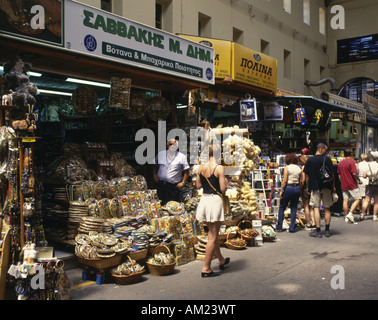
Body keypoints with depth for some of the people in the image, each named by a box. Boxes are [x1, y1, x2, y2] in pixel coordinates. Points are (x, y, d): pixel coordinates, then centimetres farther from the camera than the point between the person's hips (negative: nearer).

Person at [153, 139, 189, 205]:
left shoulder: (182, 157, -1)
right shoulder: (160, 154, 7)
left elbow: (186, 171, 0)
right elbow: (155, 165, 20)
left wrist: (183, 182, -7)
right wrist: (154, 174, 6)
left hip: (173, 187, -3)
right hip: (160, 184, 3)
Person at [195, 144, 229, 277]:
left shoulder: (201, 167, 2)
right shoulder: (219, 168, -14)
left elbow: (198, 185, 7)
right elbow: (223, 189, -15)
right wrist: (225, 184, 5)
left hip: (204, 200, 7)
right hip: (215, 200, -6)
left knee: (212, 233, 20)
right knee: (213, 236, 1)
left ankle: (221, 260, 38)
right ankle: (206, 268, 4)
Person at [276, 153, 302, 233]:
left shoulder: (287, 168, -7)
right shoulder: (299, 168, 6)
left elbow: (284, 181, -11)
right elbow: (300, 181, 7)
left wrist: (281, 191, -6)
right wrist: (299, 191, 15)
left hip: (288, 187, -5)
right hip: (297, 188, 5)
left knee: (282, 207, 8)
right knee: (294, 208, 10)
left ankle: (279, 227, 11)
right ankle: (292, 228, 9)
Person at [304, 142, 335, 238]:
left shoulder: (310, 160, 1)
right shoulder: (327, 159, -3)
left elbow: (307, 176, 3)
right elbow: (332, 174, -3)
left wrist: (308, 187, 12)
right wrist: (333, 186, 8)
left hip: (314, 187, 0)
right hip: (326, 187, 0)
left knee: (316, 208, 0)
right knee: (327, 208, 10)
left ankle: (318, 231, -3)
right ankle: (327, 230, 15)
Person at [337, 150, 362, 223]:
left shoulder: (340, 162, 11)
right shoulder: (351, 161, -10)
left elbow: (339, 174, 15)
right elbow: (354, 173, -18)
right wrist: (359, 180, -3)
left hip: (343, 185, 7)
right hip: (352, 185, -7)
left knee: (345, 200, 7)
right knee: (357, 199, 2)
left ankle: (346, 216, 8)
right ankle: (350, 214, -9)